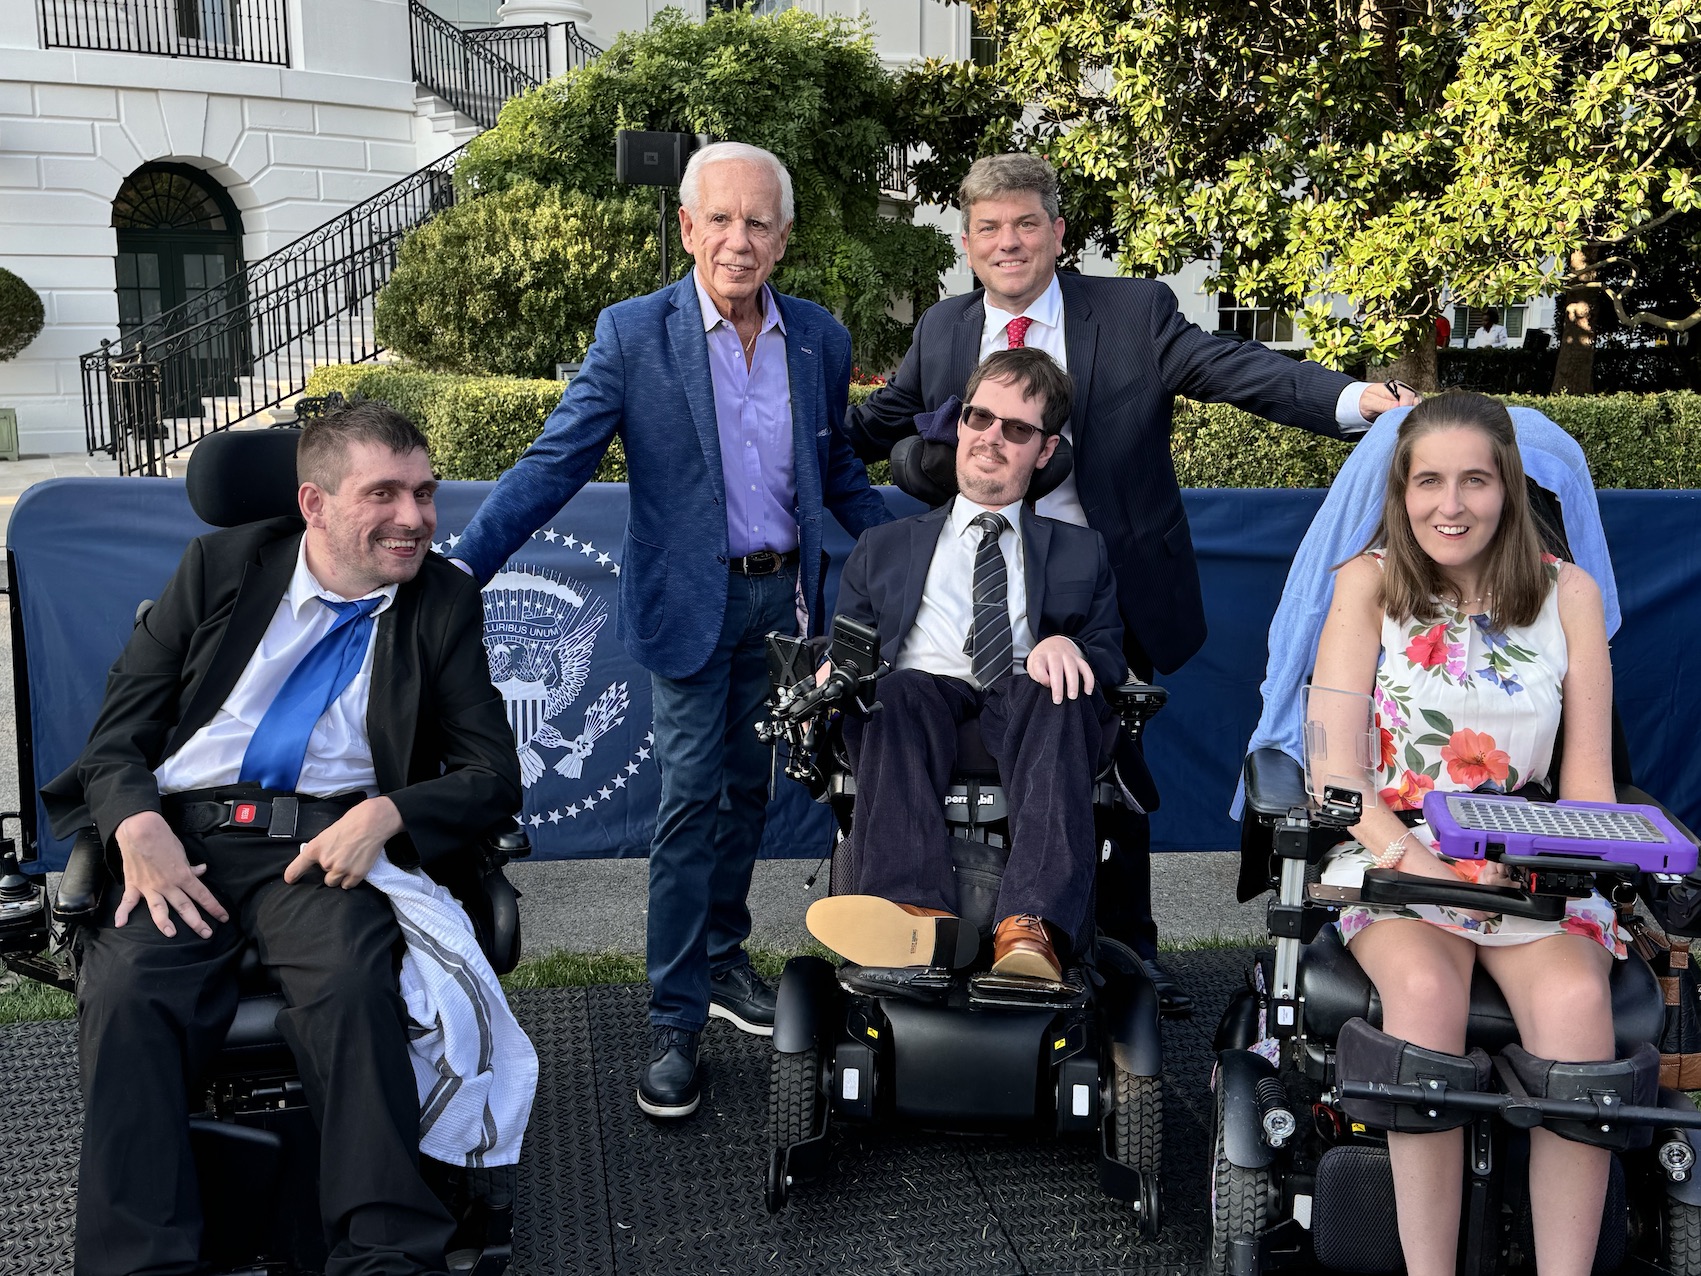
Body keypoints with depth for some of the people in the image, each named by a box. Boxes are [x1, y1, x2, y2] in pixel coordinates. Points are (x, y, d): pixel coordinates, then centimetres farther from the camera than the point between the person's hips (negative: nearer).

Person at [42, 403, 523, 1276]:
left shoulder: (445, 604, 12)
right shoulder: (220, 566, 12)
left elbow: (493, 775, 8)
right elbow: (118, 735, 11)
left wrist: (384, 813, -12)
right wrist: (139, 827, -12)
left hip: (327, 840, -1)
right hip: (181, 836, 1)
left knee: (353, 984, -33)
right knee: (125, 990, -28)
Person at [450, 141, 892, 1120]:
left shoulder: (821, 339, 3)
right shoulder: (634, 335, -9)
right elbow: (555, 463, -12)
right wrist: (458, 569, -22)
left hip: (781, 597, 4)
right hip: (692, 600, -4)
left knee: (748, 787, 15)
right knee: (690, 797, -4)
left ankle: (722, 955, 35)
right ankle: (676, 1021, 5)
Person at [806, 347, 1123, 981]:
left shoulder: (1079, 553, 27)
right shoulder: (884, 549, 29)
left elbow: (1110, 659, 15)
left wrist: (1070, 649, -10)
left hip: (1032, 714, 0)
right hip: (922, 709, 1)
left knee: (1057, 693, -35)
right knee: (900, 692, -34)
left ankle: (1030, 927, -53)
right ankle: (920, 915, -54)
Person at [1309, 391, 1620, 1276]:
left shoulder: (1568, 593, 8)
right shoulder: (1368, 582, 3)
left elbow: (1588, 779, 7)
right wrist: (1408, 856, -21)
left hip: (1531, 863, 2)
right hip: (1391, 850, -1)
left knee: (1576, 998, -31)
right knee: (1426, 986, -34)